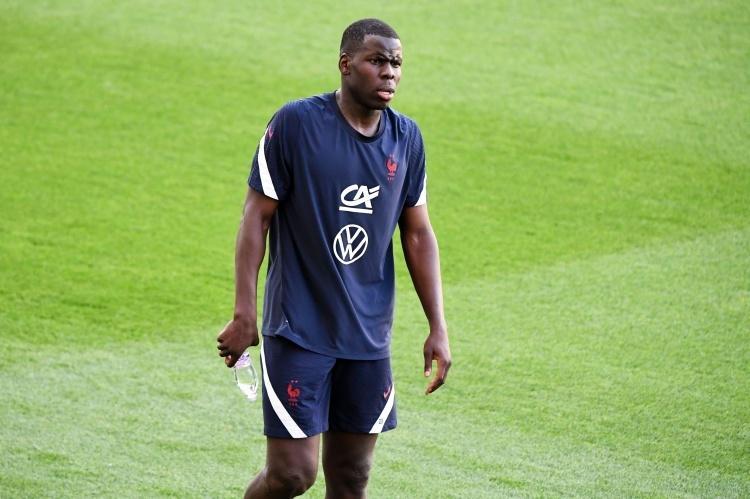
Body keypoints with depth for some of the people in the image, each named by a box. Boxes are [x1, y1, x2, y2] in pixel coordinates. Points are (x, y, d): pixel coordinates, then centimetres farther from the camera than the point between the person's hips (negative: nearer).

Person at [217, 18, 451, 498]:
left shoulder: (407, 138, 5)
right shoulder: (296, 123, -10)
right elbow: (256, 216, -7)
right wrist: (244, 314, -11)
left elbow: (418, 234, 12)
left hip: (368, 335, 5)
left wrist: (438, 327, 8)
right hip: (298, 329, -5)